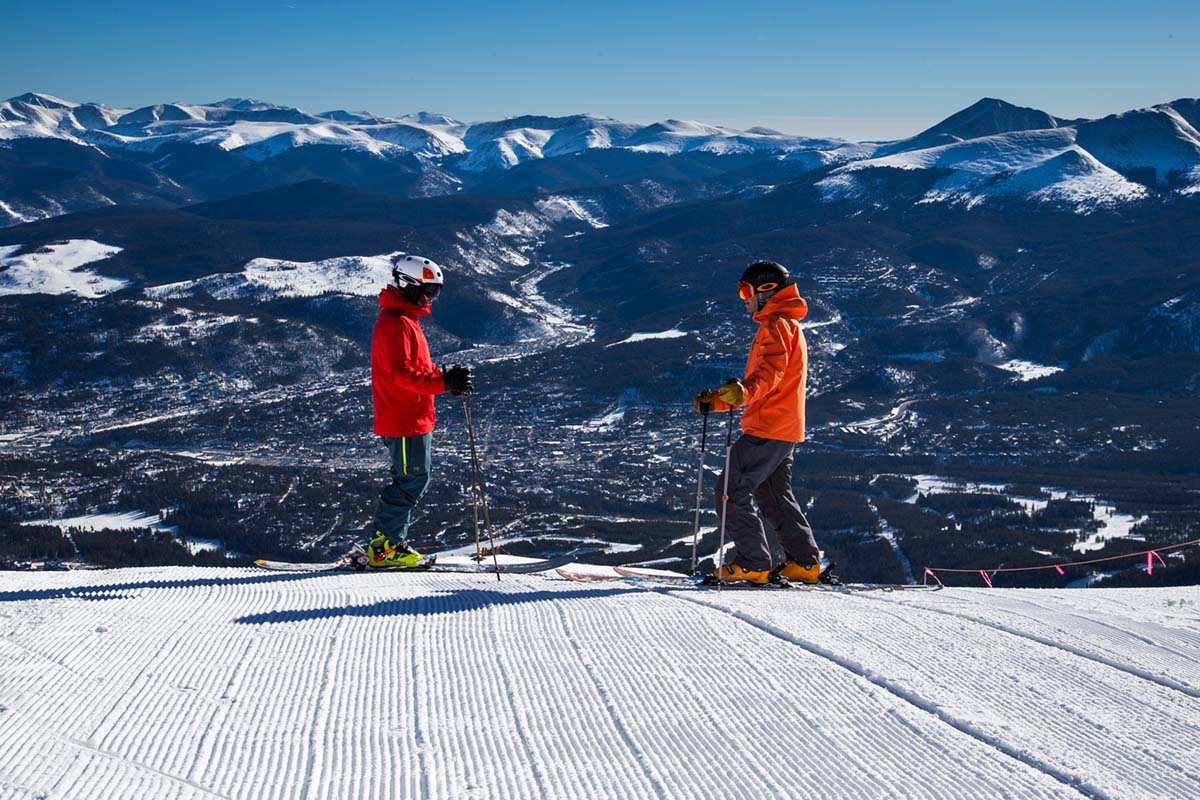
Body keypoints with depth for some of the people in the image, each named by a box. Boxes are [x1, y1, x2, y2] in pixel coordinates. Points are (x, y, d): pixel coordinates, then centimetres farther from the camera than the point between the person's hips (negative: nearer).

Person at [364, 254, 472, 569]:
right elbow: (401, 374, -25)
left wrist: (446, 377, 9)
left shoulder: (405, 319, 19)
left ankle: (391, 543, 19)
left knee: (412, 482, 14)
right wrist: (443, 383, -31)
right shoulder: (396, 323, -16)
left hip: (413, 418, 11)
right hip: (404, 421, -11)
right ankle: (384, 547, -3)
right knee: (412, 481, -8)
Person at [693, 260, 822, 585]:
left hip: (768, 429, -11)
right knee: (775, 496, 17)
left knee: (730, 491, -10)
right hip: (783, 431, 11)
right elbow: (758, 380, 29)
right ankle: (804, 563, 17)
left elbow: (770, 372, -27)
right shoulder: (781, 324, 24)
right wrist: (716, 400, 23)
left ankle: (752, 563, -12)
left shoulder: (777, 324, -10)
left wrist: (743, 391, -45)